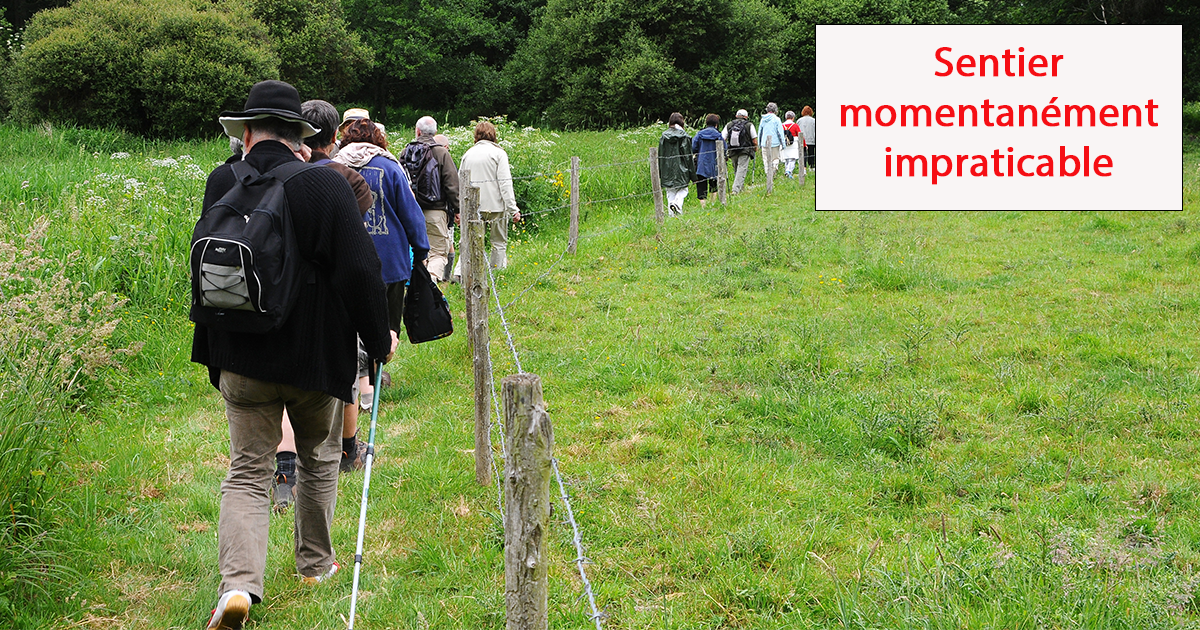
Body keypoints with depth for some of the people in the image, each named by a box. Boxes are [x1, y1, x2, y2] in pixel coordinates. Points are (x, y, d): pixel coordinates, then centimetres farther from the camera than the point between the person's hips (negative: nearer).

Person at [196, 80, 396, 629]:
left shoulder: (220, 185, -2)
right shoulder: (327, 186, -13)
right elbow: (359, 271, -14)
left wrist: (213, 348, 21)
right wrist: (379, 339, 0)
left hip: (240, 357, 2)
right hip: (315, 355, -2)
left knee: (247, 470, 5)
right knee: (318, 460, 20)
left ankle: (238, 583, -12)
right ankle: (315, 563, 32)